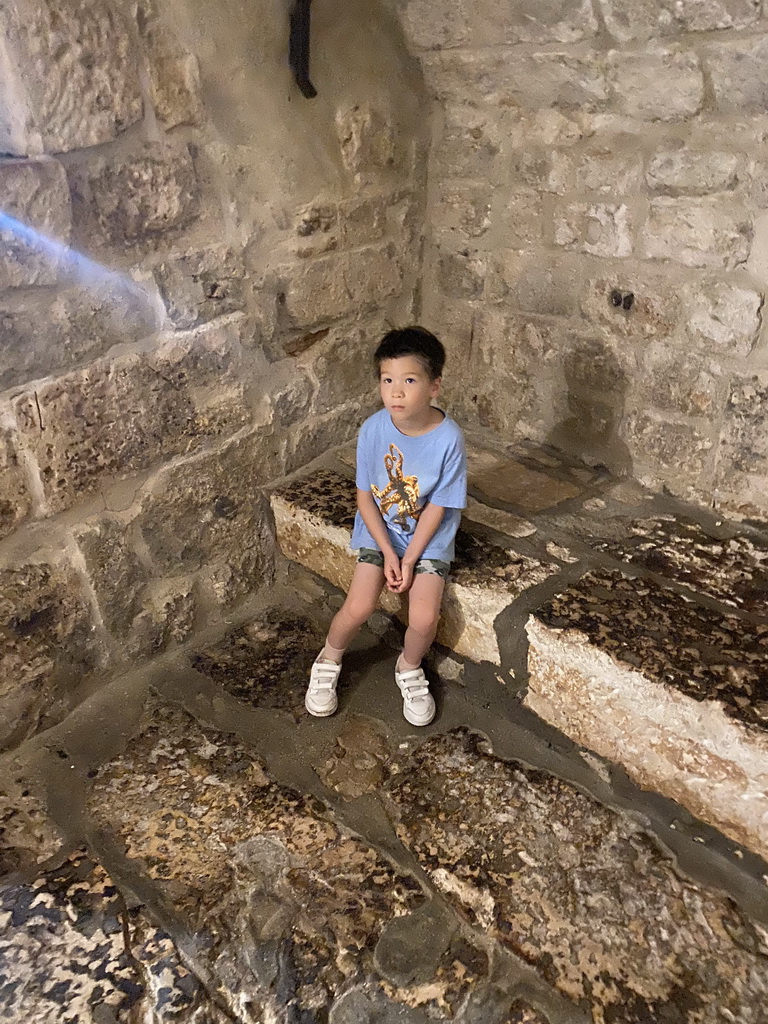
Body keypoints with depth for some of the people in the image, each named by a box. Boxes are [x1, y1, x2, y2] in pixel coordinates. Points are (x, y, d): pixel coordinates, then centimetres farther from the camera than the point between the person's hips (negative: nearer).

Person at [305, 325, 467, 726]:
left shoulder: (448, 438, -21)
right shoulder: (373, 429, -16)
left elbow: (437, 507, -14)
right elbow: (365, 496, -8)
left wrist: (409, 561, -15)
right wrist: (388, 552, -13)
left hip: (428, 539, -1)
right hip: (379, 531, 1)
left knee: (424, 618, -15)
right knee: (358, 608, -13)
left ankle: (409, 668, 18)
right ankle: (329, 660, 19)